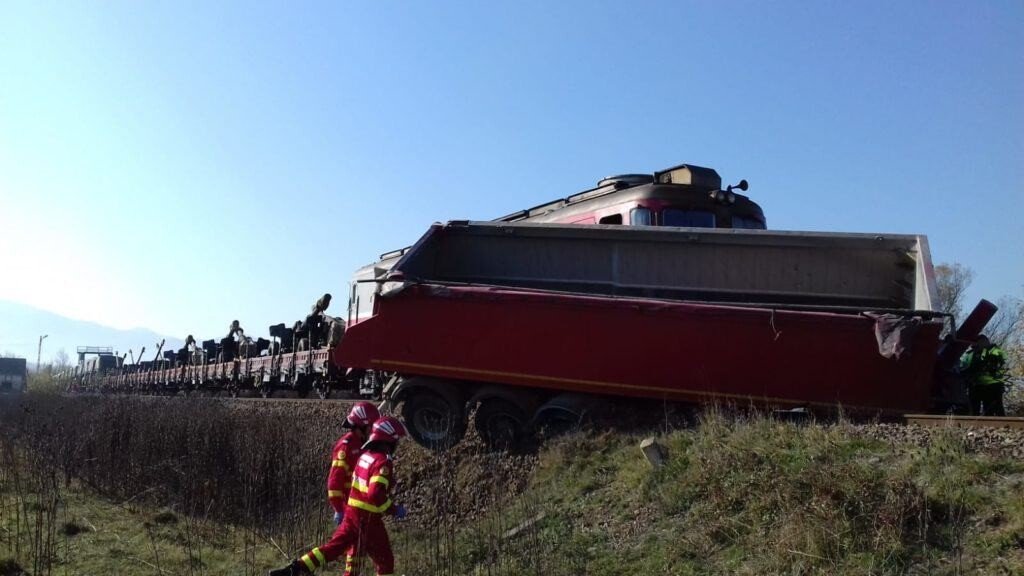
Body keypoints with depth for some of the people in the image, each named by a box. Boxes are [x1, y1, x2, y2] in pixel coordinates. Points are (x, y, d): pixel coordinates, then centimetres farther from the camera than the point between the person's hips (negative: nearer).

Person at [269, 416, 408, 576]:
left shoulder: (365, 456, 7)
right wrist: (393, 510, -17)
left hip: (352, 512, 8)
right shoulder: (383, 462, -20)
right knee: (386, 562, 6)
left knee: (332, 547, 14)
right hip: (369, 519, -8)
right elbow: (376, 495, -28)